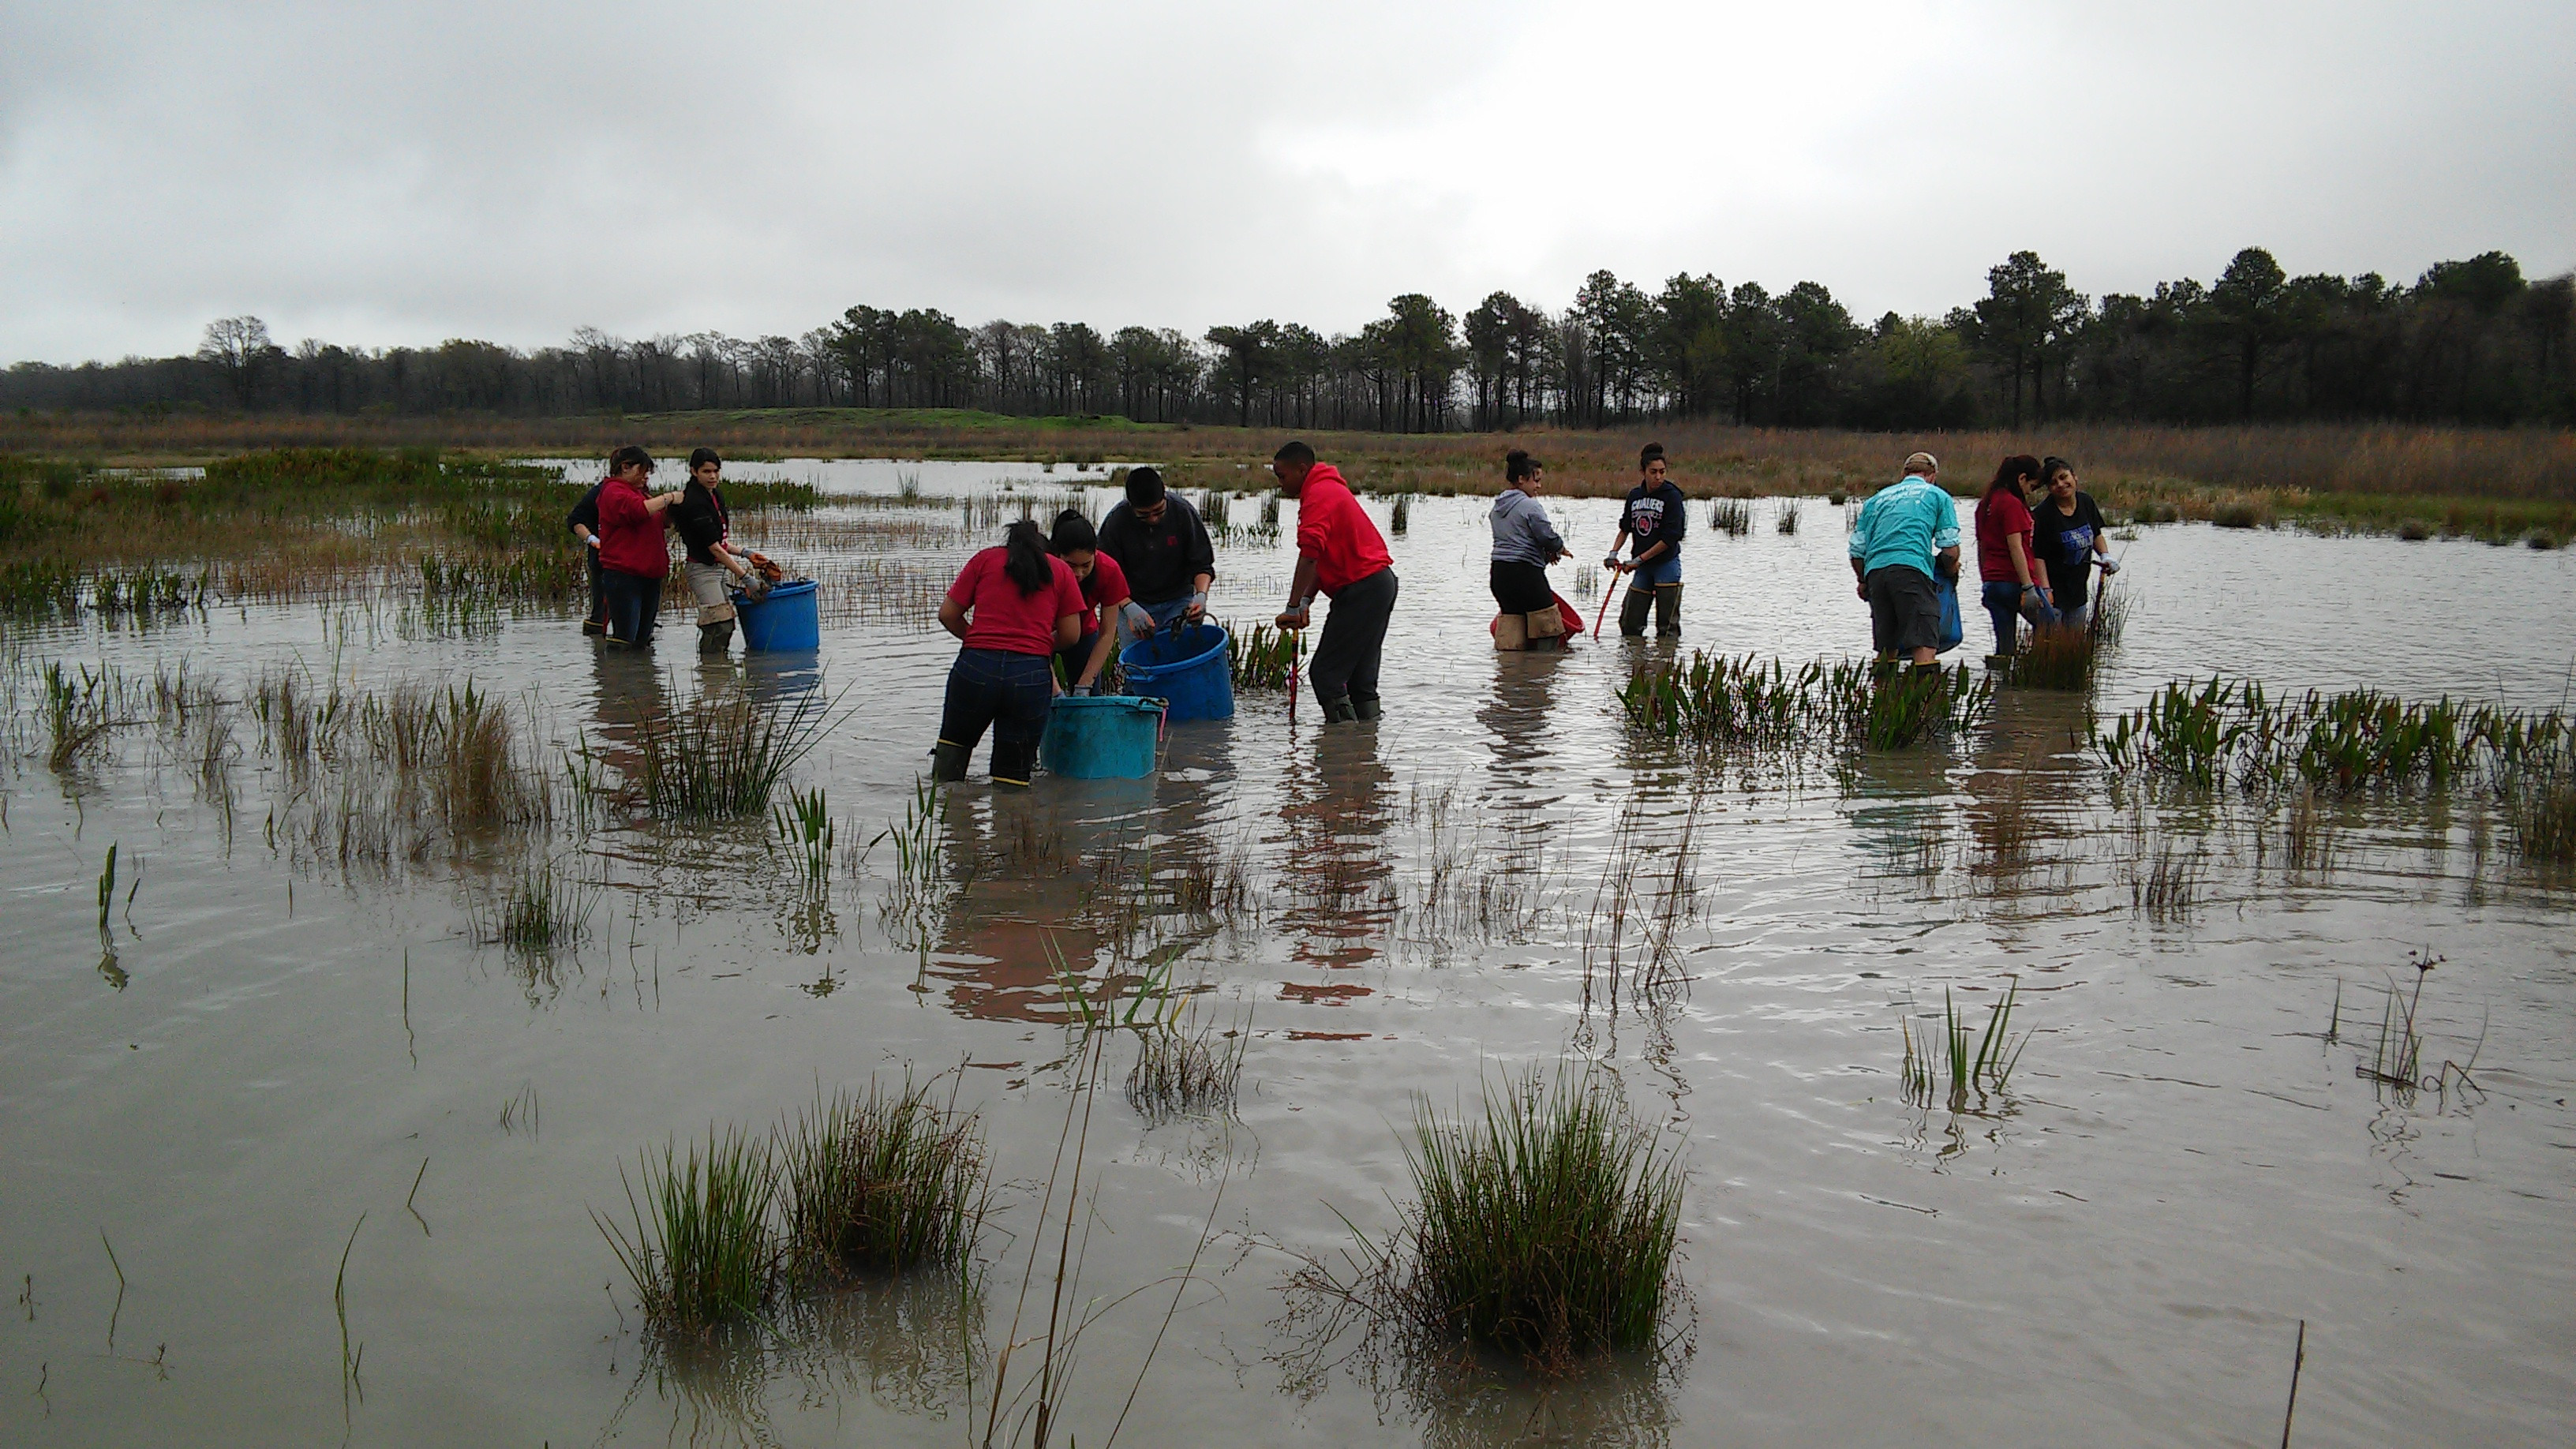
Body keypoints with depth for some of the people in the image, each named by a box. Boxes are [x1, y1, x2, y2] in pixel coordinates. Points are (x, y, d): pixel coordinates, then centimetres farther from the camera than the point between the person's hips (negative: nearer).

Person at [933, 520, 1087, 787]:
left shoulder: (985, 559, 15)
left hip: (976, 666, 0)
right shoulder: (1060, 570, 16)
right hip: (1032, 675, 0)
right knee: (1013, 778, 7)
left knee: (955, 743, 21)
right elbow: (1071, 634, 10)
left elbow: (948, 614, 10)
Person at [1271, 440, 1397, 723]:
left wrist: (1293, 607, -26)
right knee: (1360, 675, 13)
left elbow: (1310, 555, -26)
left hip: (1362, 590, -11)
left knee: (1325, 673, -9)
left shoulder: (1318, 495, -13)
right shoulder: (1330, 489, 21)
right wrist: (1306, 601, 6)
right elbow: (1325, 558, 17)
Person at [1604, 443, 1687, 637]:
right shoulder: (1634, 495, 4)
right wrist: (1614, 552, 0)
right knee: (1629, 623, 7)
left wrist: (1639, 559, -16)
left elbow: (1670, 538, -16)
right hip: (1643, 568, 5)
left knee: (1667, 628, -4)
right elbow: (1625, 528, 16)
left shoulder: (1672, 496, -12)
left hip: (1667, 564, -5)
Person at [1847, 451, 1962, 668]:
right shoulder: (1937, 496, 16)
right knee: (1924, 645, -12)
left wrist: (1863, 582, 34)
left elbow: (1857, 549, 20)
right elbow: (1950, 548, 7)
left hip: (1875, 570, 5)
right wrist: (1951, 570, 26)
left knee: (1886, 647, 13)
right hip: (1912, 568, -5)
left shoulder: (1877, 498, 27)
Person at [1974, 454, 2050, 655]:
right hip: (2015, 582, -8)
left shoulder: (1985, 504, 14)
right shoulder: (2012, 504, -11)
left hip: (1991, 583, 8)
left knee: (2005, 648, 8)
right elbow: (2016, 547, -17)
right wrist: (2029, 587, -18)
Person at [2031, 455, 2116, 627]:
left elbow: (2096, 534, 20)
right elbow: (2038, 557, -18)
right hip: (2054, 592, -7)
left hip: (2078, 591, 7)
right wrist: (2046, 590, -24)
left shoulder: (2086, 502, 2)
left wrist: (2106, 556, 2)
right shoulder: (2043, 513, -17)